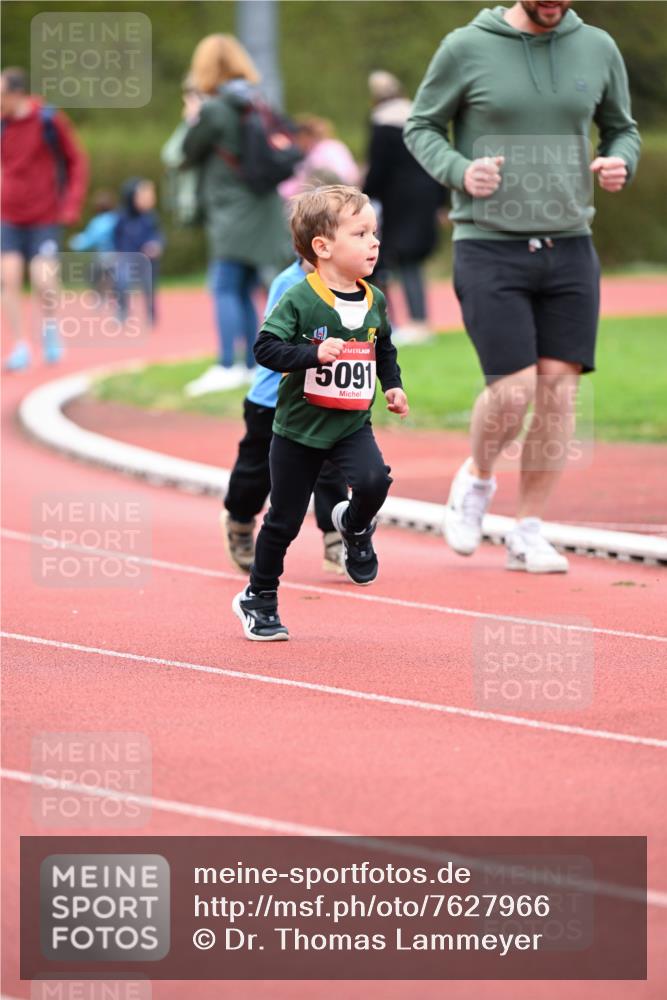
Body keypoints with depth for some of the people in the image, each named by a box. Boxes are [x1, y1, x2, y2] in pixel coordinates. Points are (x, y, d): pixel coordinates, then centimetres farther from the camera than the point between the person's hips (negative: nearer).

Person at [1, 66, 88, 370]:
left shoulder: (49, 120, -10)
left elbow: (77, 161, -1)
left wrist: (72, 204, -8)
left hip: (46, 219, -3)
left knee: (43, 281, -11)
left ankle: (49, 325, 19)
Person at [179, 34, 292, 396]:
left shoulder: (214, 110, -11)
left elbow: (189, 153, -4)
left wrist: (192, 119, 12)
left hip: (231, 212, -8)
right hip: (263, 212, 8)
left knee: (224, 288, -10)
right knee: (244, 291, 11)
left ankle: (227, 366, -17)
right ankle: (252, 364, 11)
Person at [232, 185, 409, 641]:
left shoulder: (374, 301, 2)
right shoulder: (300, 301, -16)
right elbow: (266, 347, -20)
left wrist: (392, 385, 9)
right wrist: (312, 354, -32)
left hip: (353, 423, 3)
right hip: (300, 427, -3)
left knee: (374, 480, -25)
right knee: (285, 519, 5)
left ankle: (354, 526, 10)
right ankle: (258, 598, 25)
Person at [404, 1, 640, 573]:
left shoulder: (598, 49, 4)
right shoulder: (466, 49, -6)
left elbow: (622, 129, 16)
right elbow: (421, 128, 4)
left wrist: (620, 164, -7)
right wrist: (460, 171, -16)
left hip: (569, 248, 3)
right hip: (488, 248, -3)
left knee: (558, 388, -2)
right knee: (513, 392, -10)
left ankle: (529, 532, 10)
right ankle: (477, 478, 21)